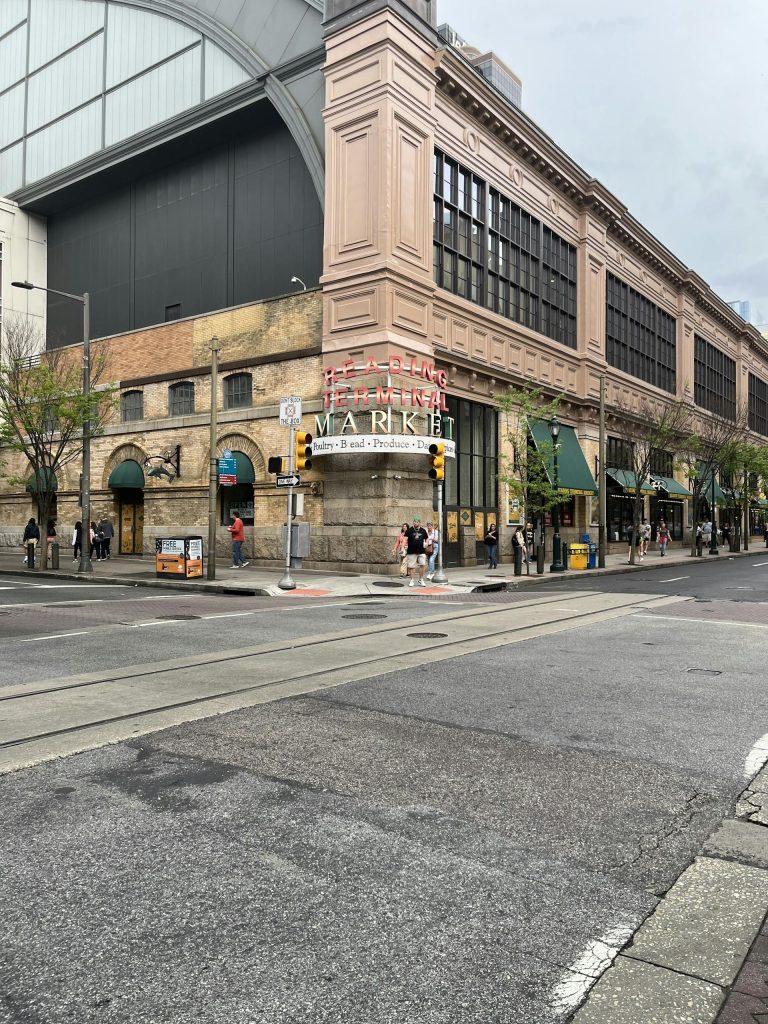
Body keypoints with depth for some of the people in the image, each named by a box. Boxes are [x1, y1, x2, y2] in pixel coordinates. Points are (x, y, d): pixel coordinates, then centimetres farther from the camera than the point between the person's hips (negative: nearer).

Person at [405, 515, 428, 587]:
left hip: (421, 551, 2)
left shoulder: (423, 531, 9)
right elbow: (405, 539, -6)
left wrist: (426, 543, 1)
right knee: (412, 566, 3)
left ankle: (421, 580, 9)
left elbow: (426, 539, 22)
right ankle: (412, 580, 15)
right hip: (412, 551, -1)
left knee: (422, 565, -6)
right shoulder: (410, 530, 1)